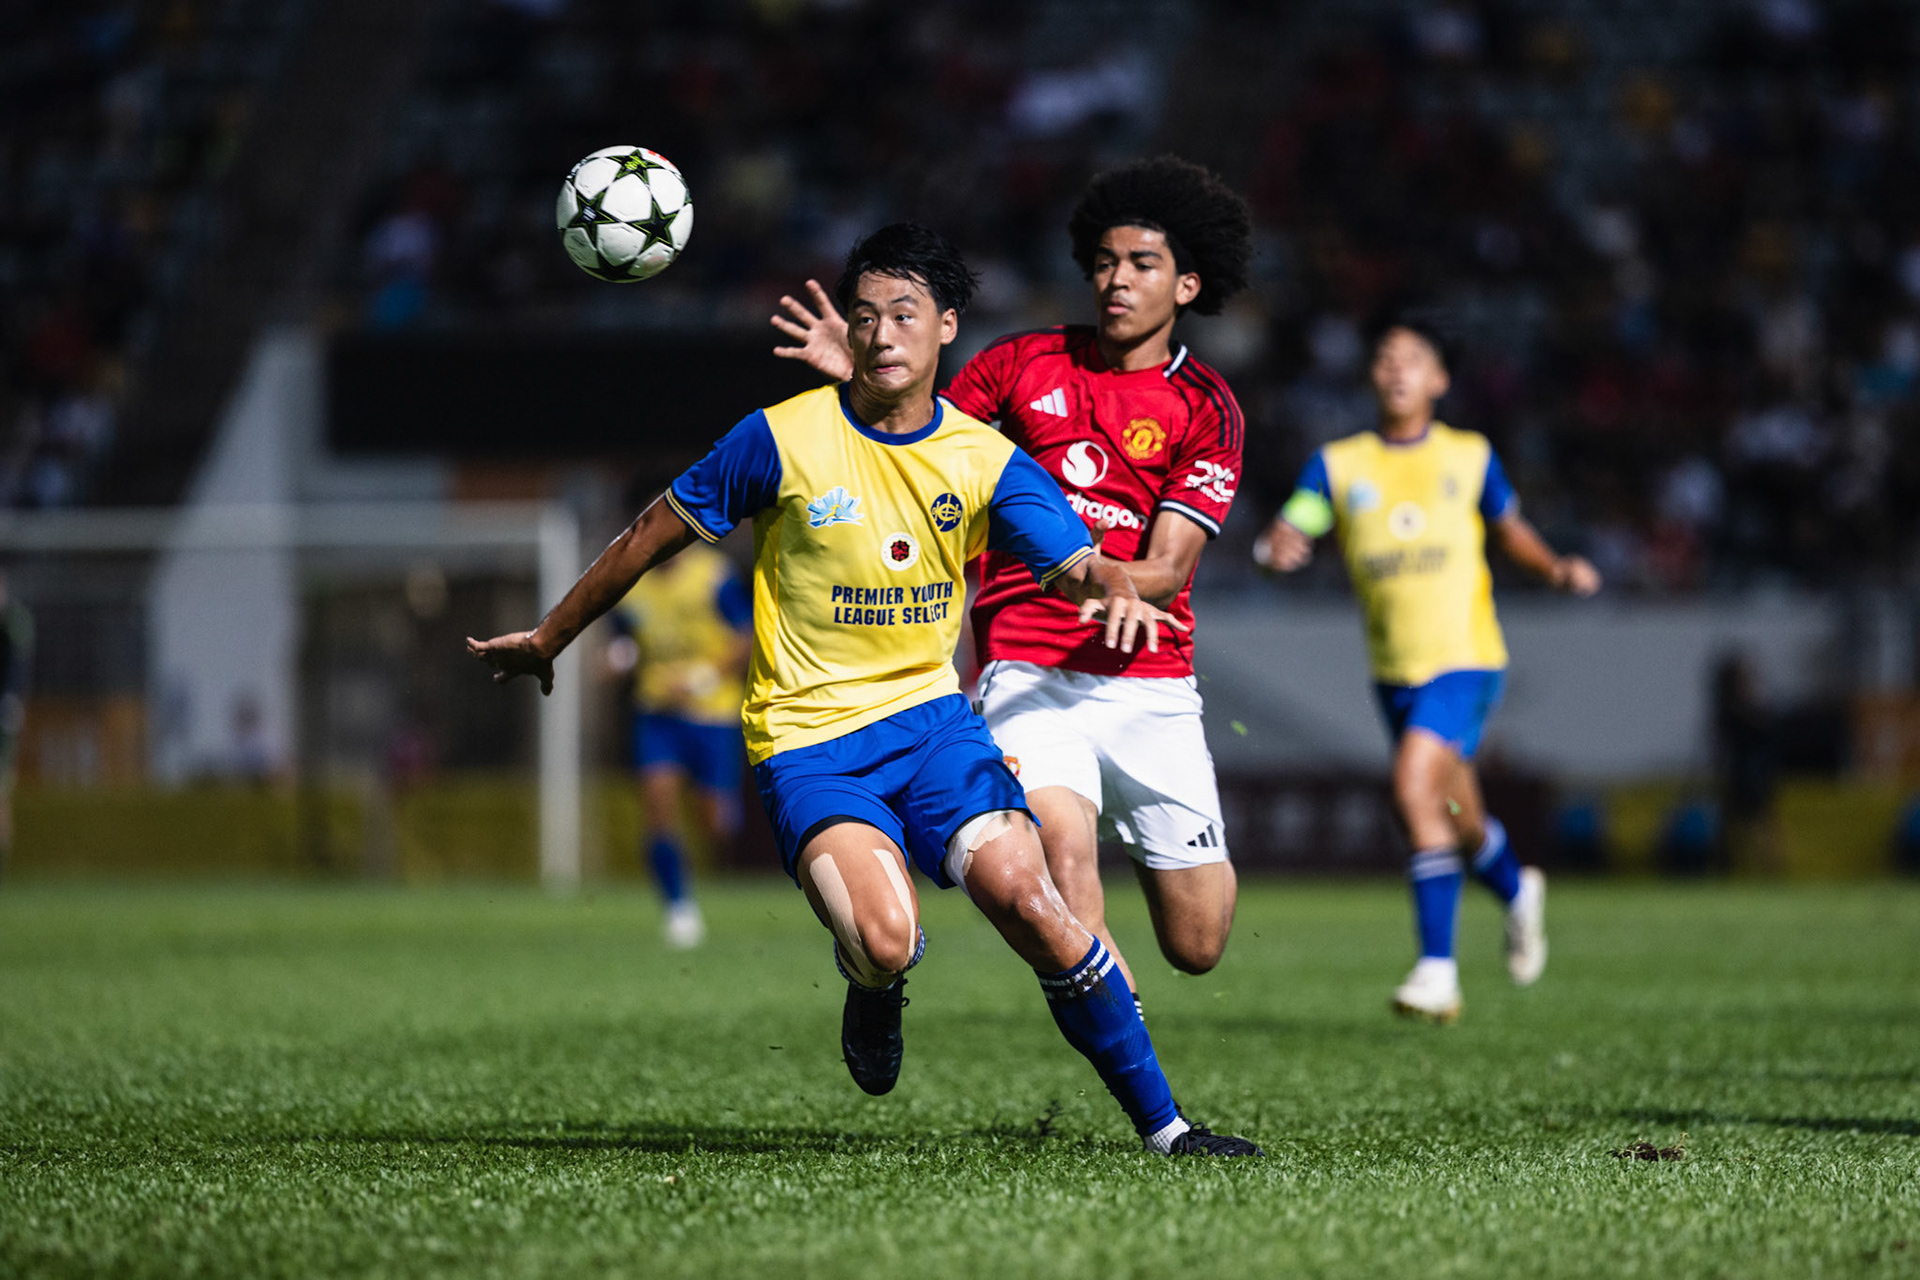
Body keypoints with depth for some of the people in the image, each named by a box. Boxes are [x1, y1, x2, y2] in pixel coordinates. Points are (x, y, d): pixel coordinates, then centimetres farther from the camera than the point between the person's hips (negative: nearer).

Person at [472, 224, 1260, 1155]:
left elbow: (1074, 563, -10)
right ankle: (873, 983, 13)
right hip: (807, 737, -2)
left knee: (1023, 895, -21)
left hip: (928, 717, 2)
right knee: (885, 940, -27)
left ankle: (1161, 1123, -9)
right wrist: (546, 640, 13)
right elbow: (654, 537, 5)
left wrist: (1115, 590, -35)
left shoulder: (986, 460, 1)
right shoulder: (784, 439, -6)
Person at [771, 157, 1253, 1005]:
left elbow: (1167, 573, -10)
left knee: (1196, 947, 6)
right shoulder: (1025, 364, 5)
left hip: (1148, 681, 0)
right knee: (1064, 850, -29)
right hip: (1027, 672, 0)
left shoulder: (1206, 409, -1)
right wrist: (857, 375, -4)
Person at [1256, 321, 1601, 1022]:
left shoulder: (1471, 457, 3)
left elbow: (1511, 532, 16)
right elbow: (1290, 532, -8)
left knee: (1415, 787, -24)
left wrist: (1559, 568, -2)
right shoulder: (1338, 465, 3)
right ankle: (1517, 891, 49)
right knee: (1457, 820, 14)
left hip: (1465, 657, -3)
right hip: (1394, 670, 3)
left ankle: (1438, 967, -22)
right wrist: (1276, 549, -31)